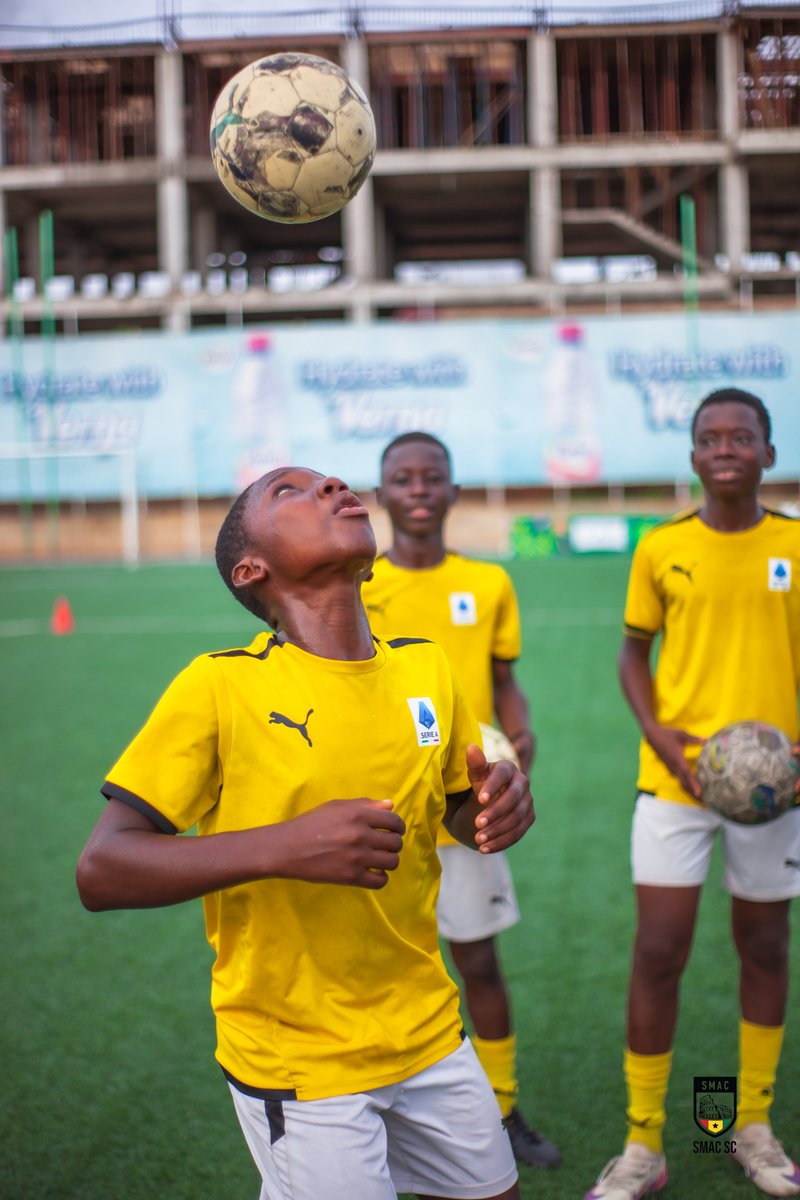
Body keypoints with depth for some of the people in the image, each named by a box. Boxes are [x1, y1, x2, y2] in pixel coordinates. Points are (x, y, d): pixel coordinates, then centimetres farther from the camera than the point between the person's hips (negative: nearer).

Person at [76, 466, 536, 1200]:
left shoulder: (424, 667, -2)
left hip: (431, 1036, 5)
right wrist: (282, 847, -31)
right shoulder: (221, 686, -16)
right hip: (297, 1069, -5)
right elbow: (101, 871, -18)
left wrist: (499, 804, -11)